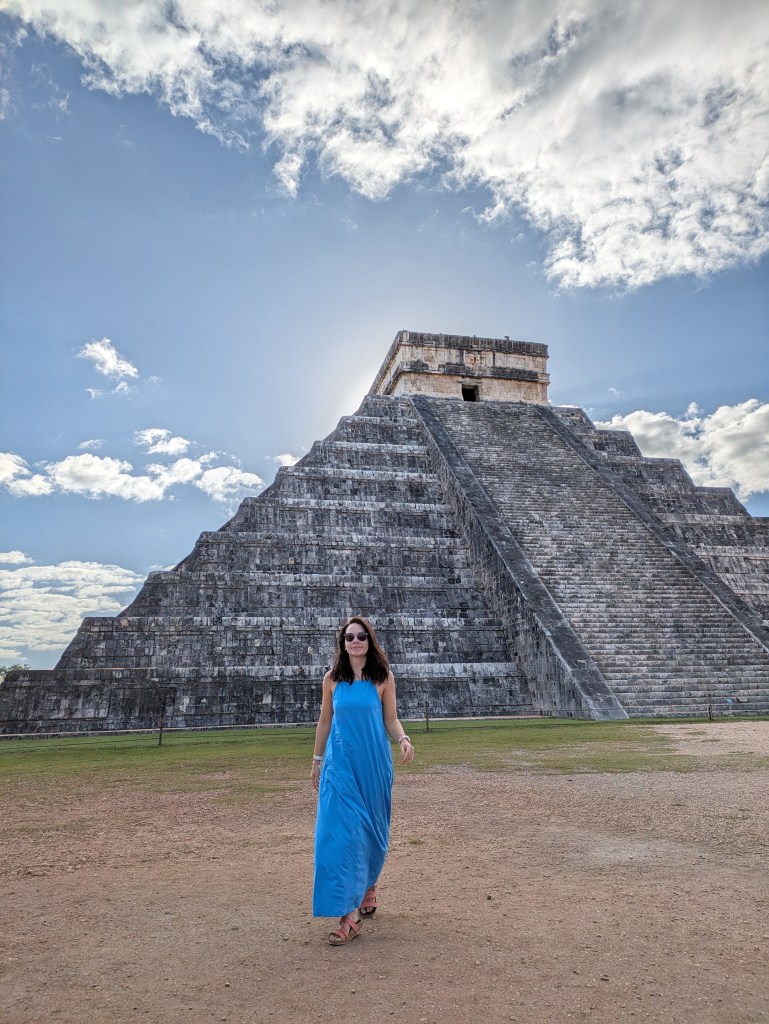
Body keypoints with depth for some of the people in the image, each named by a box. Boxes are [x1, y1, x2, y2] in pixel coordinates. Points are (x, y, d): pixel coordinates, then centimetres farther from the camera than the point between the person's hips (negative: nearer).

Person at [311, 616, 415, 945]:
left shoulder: (383, 677, -2)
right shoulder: (332, 679, 1)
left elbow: (391, 720, 1)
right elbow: (325, 721, 10)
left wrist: (403, 739, -18)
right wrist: (317, 761, 14)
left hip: (374, 764, 0)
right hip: (340, 764, 0)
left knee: (371, 830, 12)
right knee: (340, 832, -7)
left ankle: (368, 887, 39)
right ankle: (348, 916, 3)